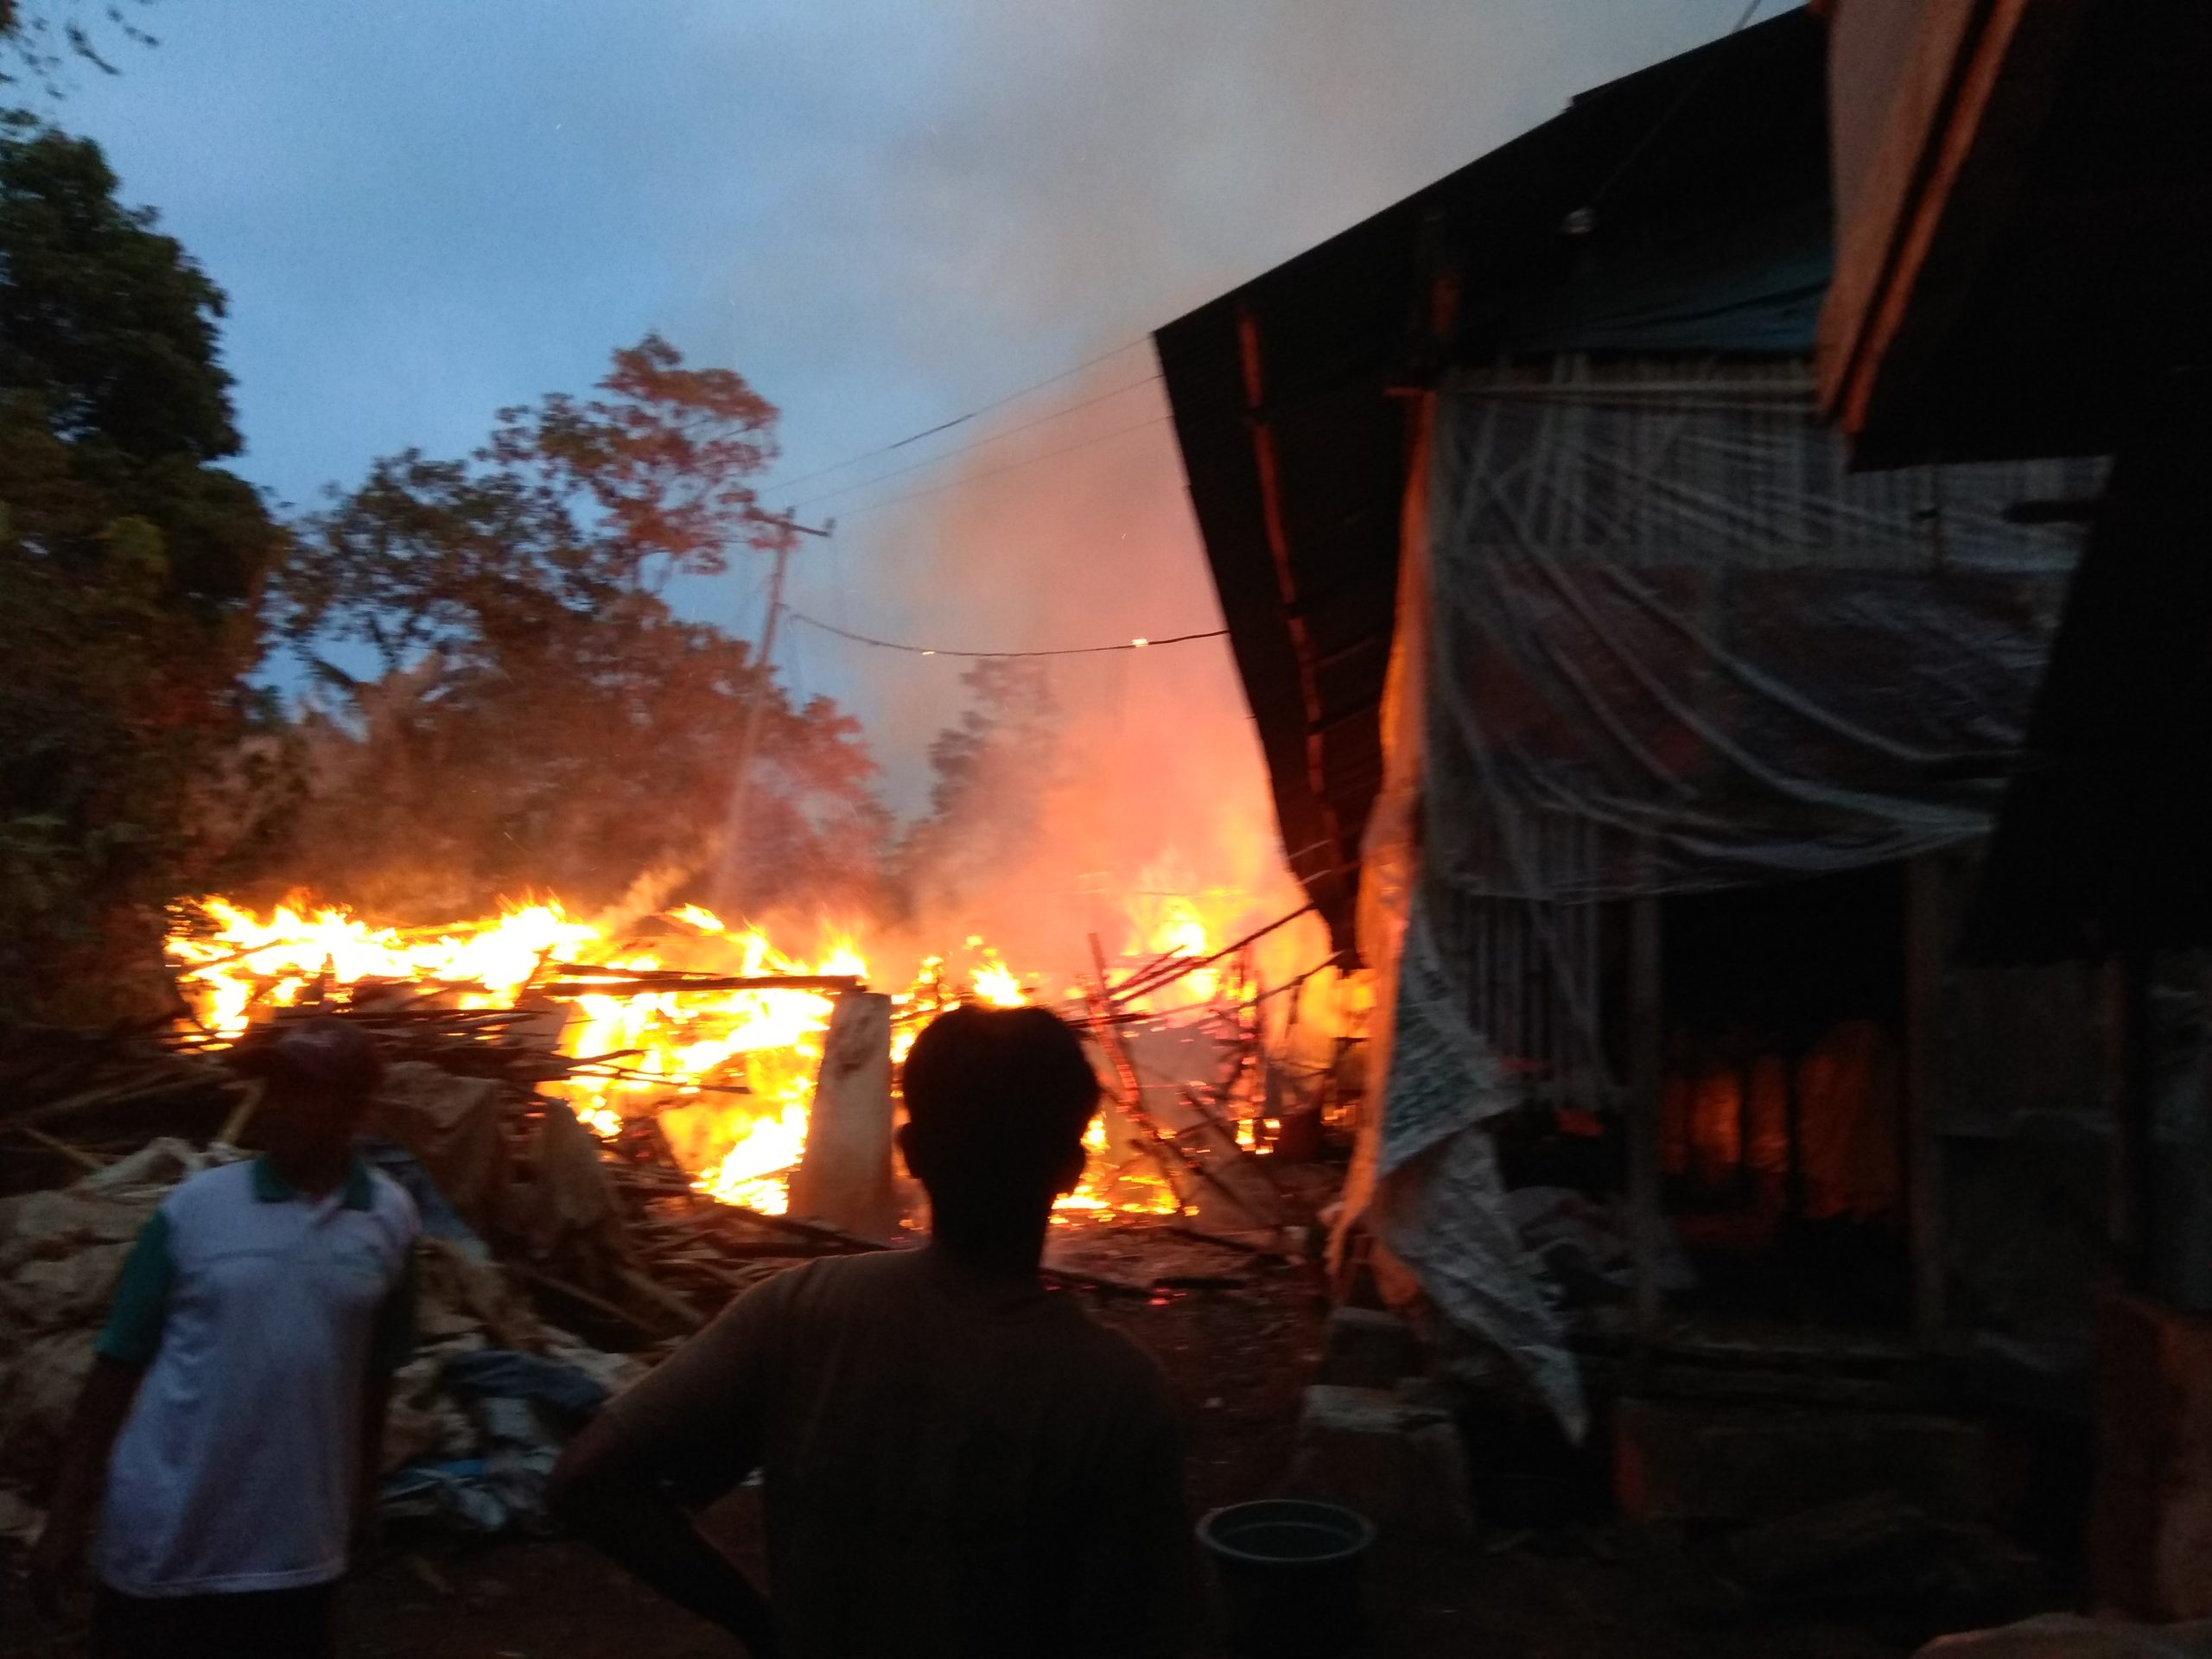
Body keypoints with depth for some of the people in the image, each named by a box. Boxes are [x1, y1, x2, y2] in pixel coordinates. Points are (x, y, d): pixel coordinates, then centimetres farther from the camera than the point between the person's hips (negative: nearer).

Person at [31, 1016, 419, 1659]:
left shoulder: (391, 1219, -3)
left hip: (296, 1553, 2)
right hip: (163, 1542, -1)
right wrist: (67, 1516, -2)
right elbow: (118, 1363, -3)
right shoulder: (195, 1207, -8)